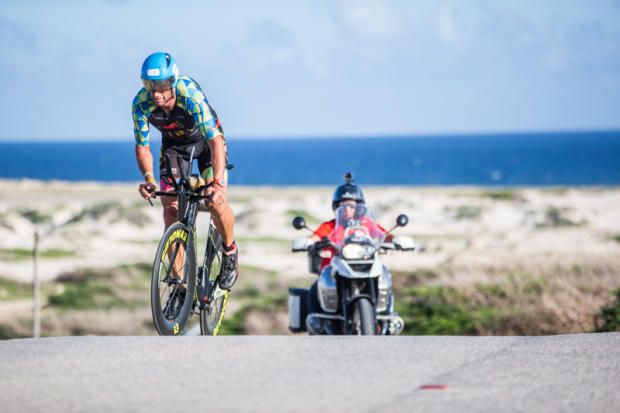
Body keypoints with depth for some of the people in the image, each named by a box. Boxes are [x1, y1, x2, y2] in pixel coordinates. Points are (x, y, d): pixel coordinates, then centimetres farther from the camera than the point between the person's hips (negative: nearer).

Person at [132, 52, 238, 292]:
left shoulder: (191, 96, -39)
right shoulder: (141, 104, -28)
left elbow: (216, 141, -42)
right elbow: (142, 146, -18)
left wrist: (218, 182, -55)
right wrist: (148, 178, -38)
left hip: (206, 141, -3)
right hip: (173, 145, 3)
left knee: (215, 203, -21)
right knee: (171, 209, -11)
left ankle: (229, 251, 10)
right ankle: (179, 283, -5)